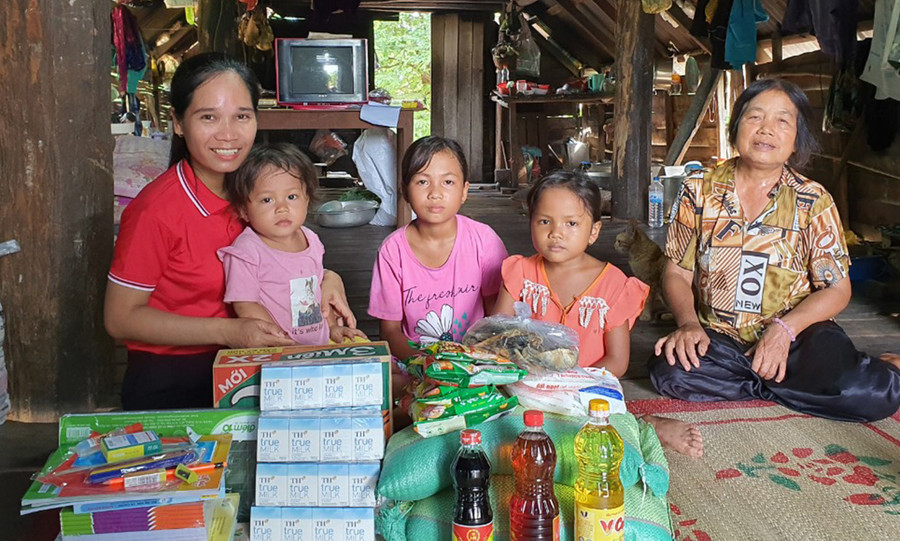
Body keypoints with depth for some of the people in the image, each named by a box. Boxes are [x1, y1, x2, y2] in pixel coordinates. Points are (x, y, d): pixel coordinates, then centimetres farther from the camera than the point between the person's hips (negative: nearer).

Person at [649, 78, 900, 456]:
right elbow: (677, 272, 5)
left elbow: (837, 289, 0)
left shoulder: (813, 201, 2)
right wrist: (688, 322, -16)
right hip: (717, 339, 2)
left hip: (797, 337, -2)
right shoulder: (700, 191, 5)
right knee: (669, 371, -32)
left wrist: (784, 328, -18)